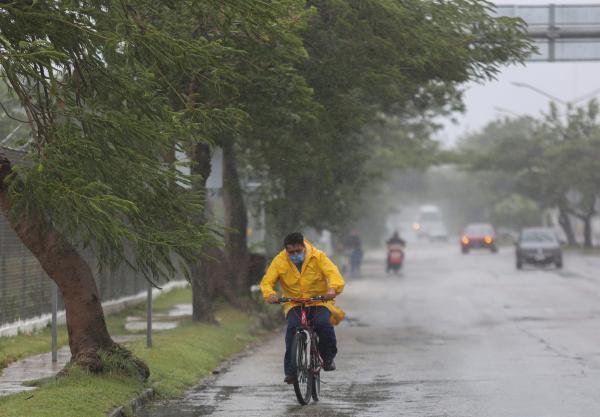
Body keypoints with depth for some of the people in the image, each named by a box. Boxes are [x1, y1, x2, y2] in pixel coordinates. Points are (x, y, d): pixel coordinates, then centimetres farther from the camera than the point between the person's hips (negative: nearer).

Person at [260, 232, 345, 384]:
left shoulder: (318, 257, -8)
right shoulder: (279, 261, -5)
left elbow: (333, 273, -19)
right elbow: (267, 281, -10)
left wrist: (332, 288, -42)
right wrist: (270, 294, -34)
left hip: (319, 302, -1)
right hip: (294, 304, 1)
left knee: (324, 324, -30)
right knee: (293, 327, -28)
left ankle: (328, 357, -2)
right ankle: (290, 371, -21)